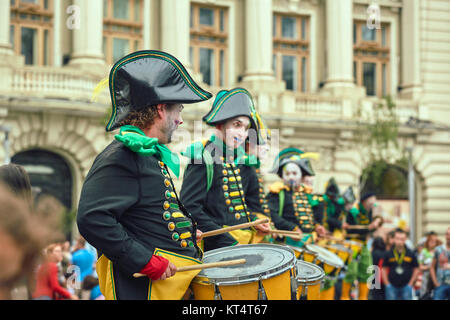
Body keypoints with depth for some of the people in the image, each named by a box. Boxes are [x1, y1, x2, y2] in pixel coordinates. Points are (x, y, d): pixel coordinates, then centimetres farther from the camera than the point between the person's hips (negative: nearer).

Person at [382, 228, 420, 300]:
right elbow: (384, 269, 8)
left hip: (406, 286, 0)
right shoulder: (389, 254, 2)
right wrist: (387, 284, 1)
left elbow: (416, 269, 6)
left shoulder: (411, 254, 0)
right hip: (392, 287, 1)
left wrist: (410, 284, 0)